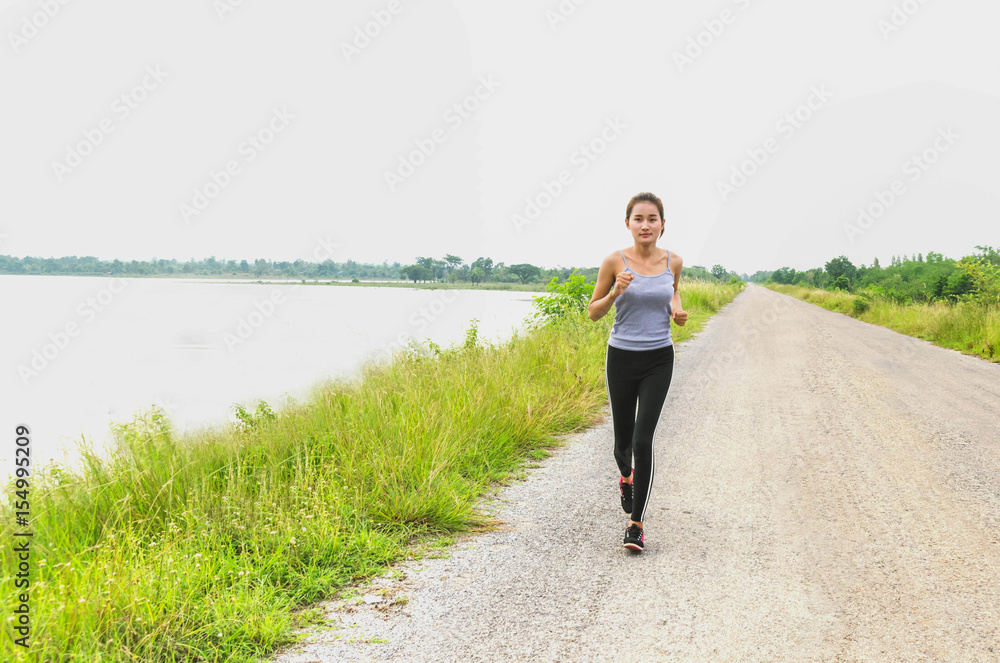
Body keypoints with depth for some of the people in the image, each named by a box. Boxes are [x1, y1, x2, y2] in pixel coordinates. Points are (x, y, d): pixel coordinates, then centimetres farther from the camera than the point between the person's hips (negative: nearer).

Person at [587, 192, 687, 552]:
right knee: (623, 439, 12)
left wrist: (677, 310, -1)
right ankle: (626, 476, 49)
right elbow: (593, 312, -1)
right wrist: (615, 293, -20)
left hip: (658, 360, 0)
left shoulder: (673, 261, -2)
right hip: (621, 358, 0)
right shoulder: (615, 262, -8)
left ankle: (636, 522, -2)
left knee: (643, 439, -12)